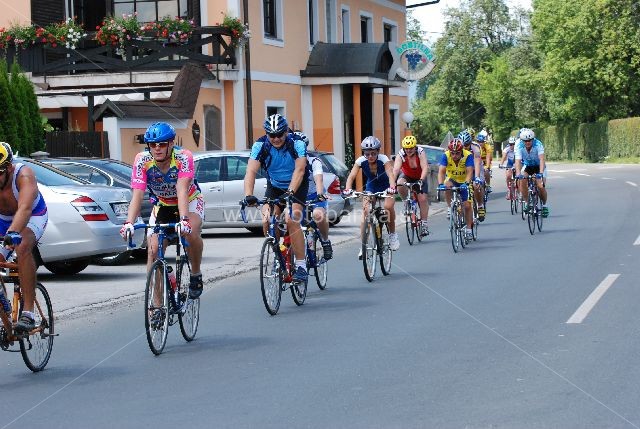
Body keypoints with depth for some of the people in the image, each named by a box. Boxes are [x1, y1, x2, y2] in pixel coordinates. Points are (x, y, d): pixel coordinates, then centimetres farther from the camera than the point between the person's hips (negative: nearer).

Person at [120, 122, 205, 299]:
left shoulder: (183, 157, -30)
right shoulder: (142, 160, -23)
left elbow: (182, 191, -41)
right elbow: (137, 195, -31)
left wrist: (184, 219, -56)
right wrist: (129, 223, -46)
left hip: (190, 201, -3)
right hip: (162, 205, 3)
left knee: (191, 232, -34)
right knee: (153, 249, -13)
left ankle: (196, 275, -8)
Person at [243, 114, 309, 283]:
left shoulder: (297, 144, -24)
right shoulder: (260, 146, -19)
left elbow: (299, 170, -34)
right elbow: (251, 171, -28)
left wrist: (290, 193, -49)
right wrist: (248, 195, -44)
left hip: (296, 187, -3)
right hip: (274, 187, 3)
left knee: (291, 220, -25)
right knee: (267, 222, -16)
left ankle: (301, 265, -20)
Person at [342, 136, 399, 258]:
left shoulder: (383, 159, -28)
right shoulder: (361, 161, -21)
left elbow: (390, 174, -41)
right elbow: (351, 176, -29)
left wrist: (392, 187, -61)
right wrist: (347, 189, -49)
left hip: (385, 187, -2)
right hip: (371, 187, 2)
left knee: (388, 206, -30)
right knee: (365, 212, -18)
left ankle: (392, 234, -6)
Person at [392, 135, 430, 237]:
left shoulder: (421, 152, -27)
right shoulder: (400, 155, -25)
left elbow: (425, 168, -38)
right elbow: (396, 169, -38)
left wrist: (421, 180, -54)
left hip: (420, 178, -1)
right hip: (407, 176, 1)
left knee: (423, 198, -14)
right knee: (400, 186, -32)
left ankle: (424, 223, -6)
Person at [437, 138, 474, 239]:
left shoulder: (468, 156, -27)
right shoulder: (445, 156, -24)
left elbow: (469, 172, -36)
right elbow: (441, 171, -32)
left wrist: (466, 183, -54)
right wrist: (440, 184, -49)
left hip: (464, 182, -1)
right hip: (452, 179, 1)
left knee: (467, 205, -8)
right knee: (447, 186, -34)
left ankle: (469, 229, 7)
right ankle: (450, 208, -15)